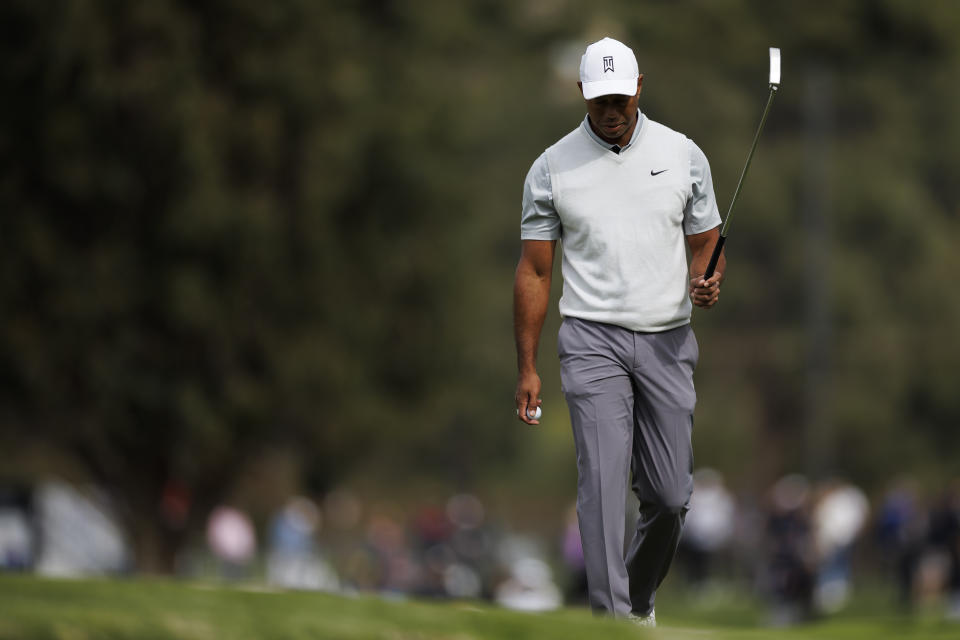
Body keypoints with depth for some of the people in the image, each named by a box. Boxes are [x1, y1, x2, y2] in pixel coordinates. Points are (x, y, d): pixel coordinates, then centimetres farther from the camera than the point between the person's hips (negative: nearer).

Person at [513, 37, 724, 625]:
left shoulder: (683, 155, 5)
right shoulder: (552, 168, 1)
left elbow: (707, 242, 13)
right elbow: (534, 271, 5)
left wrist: (707, 282, -12)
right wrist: (527, 368, 2)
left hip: (667, 342, 2)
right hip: (593, 340, -2)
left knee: (671, 495, 4)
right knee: (603, 480, -15)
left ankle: (640, 597, 30)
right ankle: (612, 621, -17)